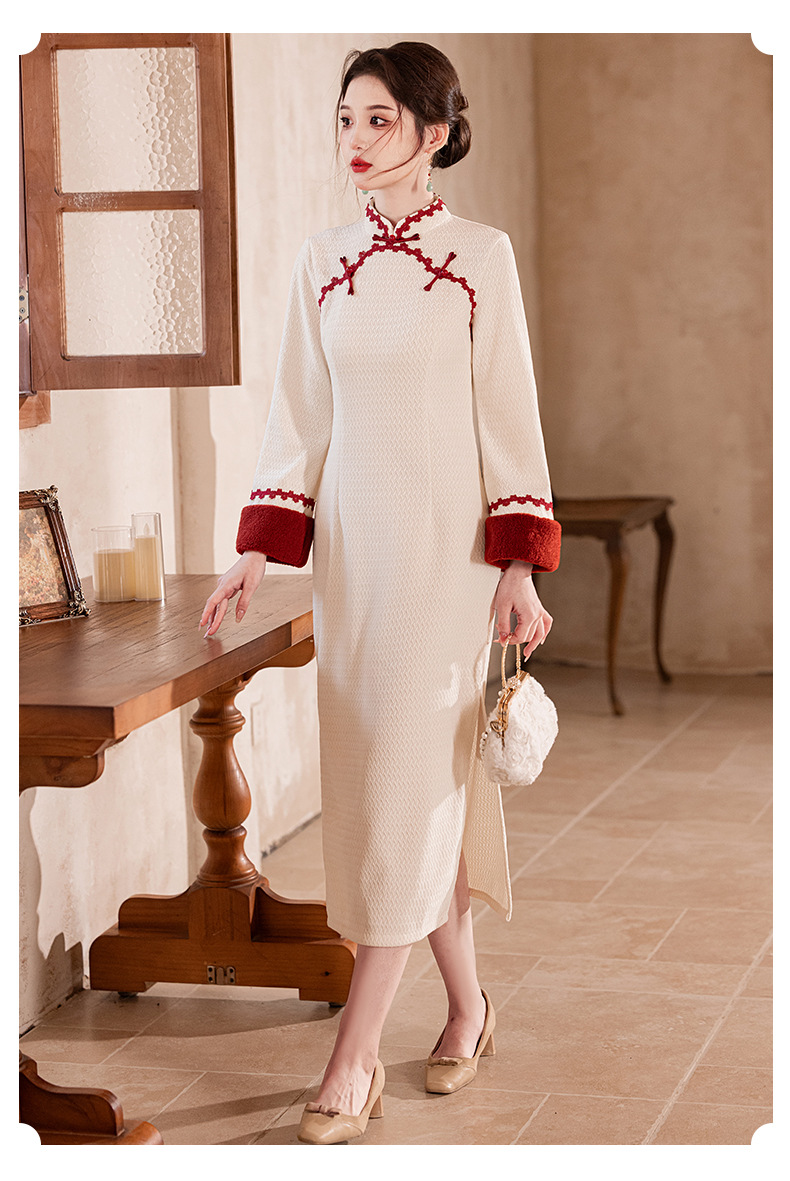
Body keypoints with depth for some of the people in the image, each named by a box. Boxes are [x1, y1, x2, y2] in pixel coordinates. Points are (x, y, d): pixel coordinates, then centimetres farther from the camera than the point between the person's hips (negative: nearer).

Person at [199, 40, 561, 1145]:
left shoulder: (482, 256, -3)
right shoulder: (322, 263, 8)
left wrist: (519, 568, -8)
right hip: (349, 542, 5)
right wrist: (261, 552, 3)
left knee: (411, 779, -6)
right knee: (375, 778, 9)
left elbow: (509, 417, -3)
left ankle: (355, 1057, -4)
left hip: (448, 544, -5)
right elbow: (301, 420, 9)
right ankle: (467, 1003, 25)